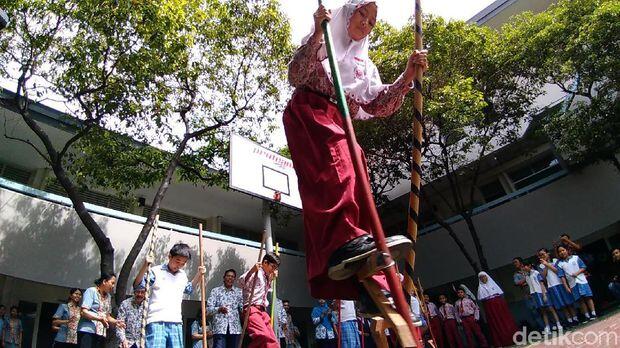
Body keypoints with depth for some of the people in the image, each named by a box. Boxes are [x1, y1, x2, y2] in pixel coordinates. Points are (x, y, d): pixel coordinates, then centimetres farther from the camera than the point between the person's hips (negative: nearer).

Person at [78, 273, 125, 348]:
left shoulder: (108, 296, 17)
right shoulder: (91, 291, -3)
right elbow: (83, 312, -13)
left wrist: (115, 322, -2)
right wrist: (100, 319, -24)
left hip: (101, 334, 6)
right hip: (87, 331, -6)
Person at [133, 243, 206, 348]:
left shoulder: (183, 275, 17)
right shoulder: (156, 271, 0)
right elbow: (137, 285, -4)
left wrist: (199, 274, 24)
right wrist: (145, 266, -17)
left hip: (176, 323, 5)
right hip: (156, 322, -5)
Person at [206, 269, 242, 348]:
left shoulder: (238, 292, 12)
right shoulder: (216, 291, 6)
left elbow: (242, 308, 6)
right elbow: (208, 309, 0)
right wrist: (219, 309, -19)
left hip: (235, 328, 3)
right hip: (220, 328, -2)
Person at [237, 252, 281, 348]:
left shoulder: (266, 277, 24)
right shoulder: (256, 273, -3)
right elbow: (240, 284, -22)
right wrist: (251, 271, -36)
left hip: (262, 311, 9)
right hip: (252, 310, -9)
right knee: (264, 336, -32)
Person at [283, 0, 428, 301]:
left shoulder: (365, 64, 30)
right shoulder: (320, 42, 18)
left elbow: (377, 106, 14)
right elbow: (295, 76, -2)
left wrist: (407, 76, 3)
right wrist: (317, 34, -9)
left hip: (339, 125, 5)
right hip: (308, 113, -5)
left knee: (355, 185, -14)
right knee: (336, 165, -36)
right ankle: (346, 240, -55)